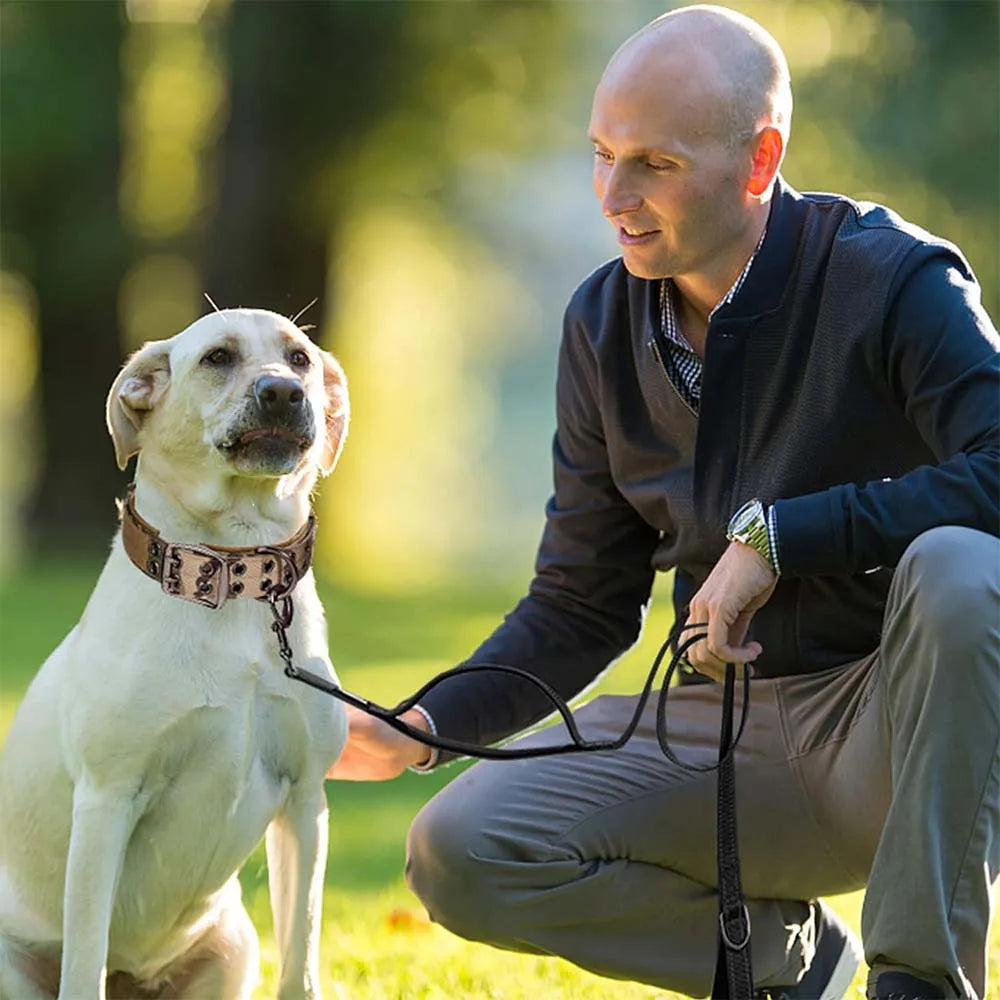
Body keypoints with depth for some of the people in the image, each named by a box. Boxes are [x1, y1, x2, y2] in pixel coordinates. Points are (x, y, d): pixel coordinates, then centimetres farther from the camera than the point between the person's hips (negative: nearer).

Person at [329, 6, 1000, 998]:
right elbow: (581, 606, 10)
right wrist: (424, 725, -5)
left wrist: (776, 534, -27)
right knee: (457, 854, -15)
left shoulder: (890, 277, -14)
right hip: (726, 718, 5)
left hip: (907, 719, -5)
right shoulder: (605, 323, 4)